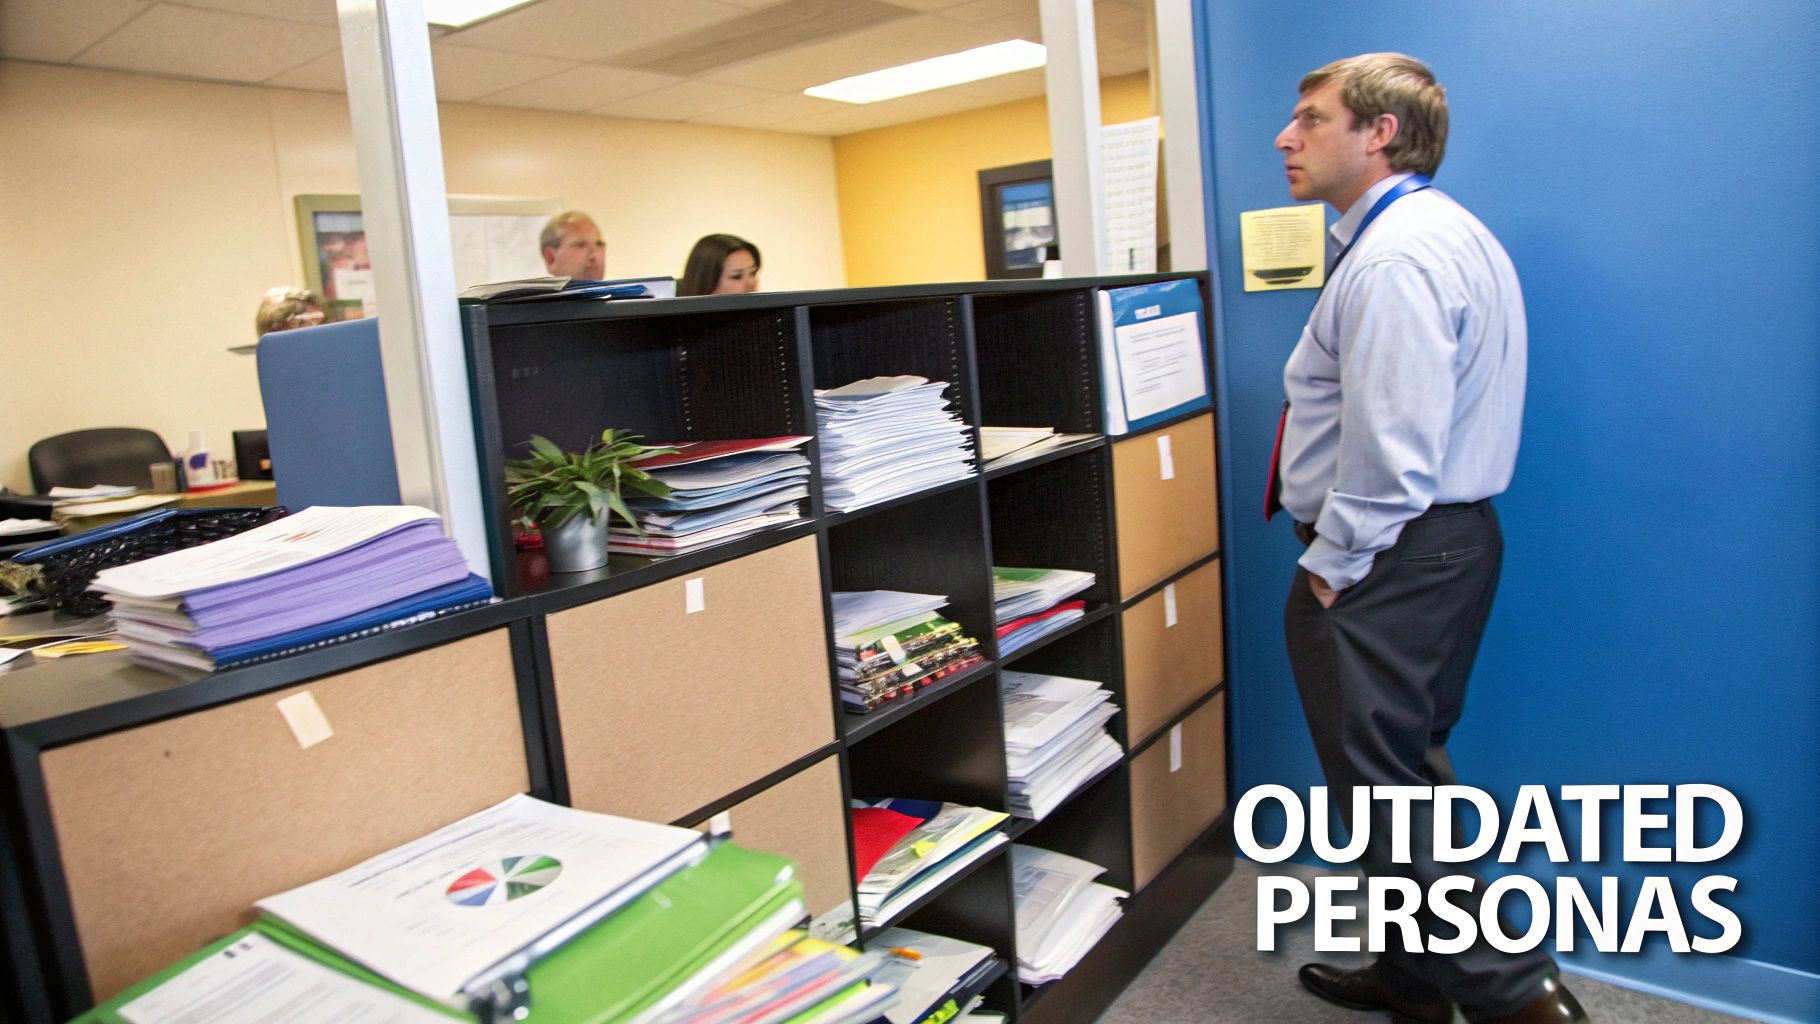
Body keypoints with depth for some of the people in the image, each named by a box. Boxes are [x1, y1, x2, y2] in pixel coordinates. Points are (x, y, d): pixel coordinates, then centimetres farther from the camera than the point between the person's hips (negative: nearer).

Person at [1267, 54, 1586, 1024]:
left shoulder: (1395, 258, -19)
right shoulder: (1445, 231, 15)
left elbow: (1391, 445, -26)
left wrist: (1330, 564, -15)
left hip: (1385, 558, -11)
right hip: (1446, 537, 11)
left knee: (1379, 789, -1)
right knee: (1406, 776, 20)